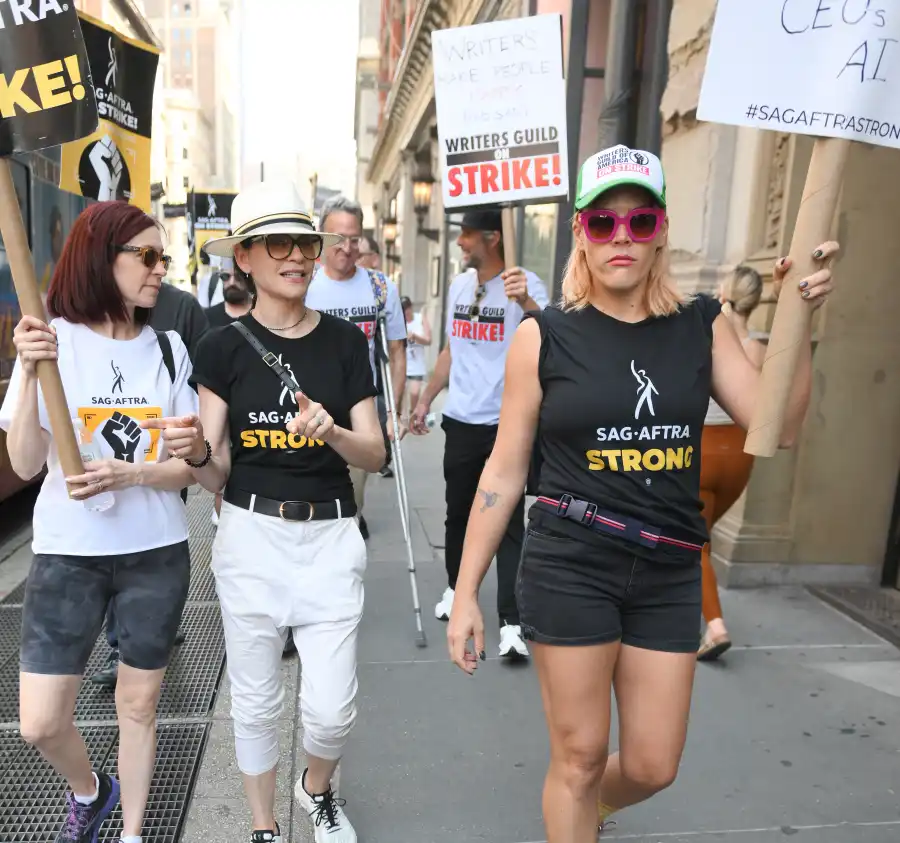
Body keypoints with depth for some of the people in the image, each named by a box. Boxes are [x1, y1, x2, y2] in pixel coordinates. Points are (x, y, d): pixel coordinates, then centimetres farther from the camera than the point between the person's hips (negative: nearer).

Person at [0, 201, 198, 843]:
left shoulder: (169, 348, -2)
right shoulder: (52, 340, -6)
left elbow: (189, 465, -2)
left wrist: (128, 475, -21)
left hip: (157, 553, 1)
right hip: (69, 553, -1)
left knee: (138, 707, 13)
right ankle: (88, 789, 38)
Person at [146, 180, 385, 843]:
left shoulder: (345, 341, 0)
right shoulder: (223, 348, -2)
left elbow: (374, 455, -1)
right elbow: (216, 476, -1)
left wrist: (332, 431, -21)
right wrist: (196, 451, -23)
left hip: (331, 537, 1)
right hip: (251, 536, 0)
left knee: (332, 708, 3)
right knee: (256, 701, 14)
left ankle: (318, 788, 39)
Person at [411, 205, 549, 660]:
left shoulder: (525, 284, -9)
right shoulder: (459, 284, 10)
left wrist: (525, 303, -41)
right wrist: (425, 400, 18)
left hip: (509, 424, -6)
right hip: (460, 421, 6)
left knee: (508, 522, -3)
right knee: (458, 512, 17)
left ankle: (511, 622, 2)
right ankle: (455, 588, 38)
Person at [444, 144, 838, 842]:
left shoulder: (703, 325, 2)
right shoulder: (544, 336, -7)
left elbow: (778, 427, -3)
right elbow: (504, 473, -4)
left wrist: (796, 314, -11)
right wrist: (466, 592, -3)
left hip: (670, 574, 4)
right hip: (569, 570, -3)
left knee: (652, 767, 15)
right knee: (580, 758, 10)